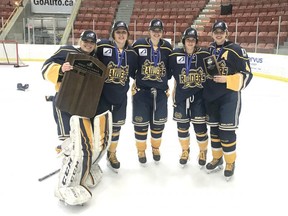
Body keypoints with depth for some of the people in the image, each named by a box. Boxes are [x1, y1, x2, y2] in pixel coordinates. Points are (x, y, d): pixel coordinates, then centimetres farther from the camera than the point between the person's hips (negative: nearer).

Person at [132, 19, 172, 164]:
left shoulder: (167, 47, 4)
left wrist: (164, 78, 2)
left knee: (158, 122, 10)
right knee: (141, 122, 3)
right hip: (141, 90, -2)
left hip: (160, 91, 3)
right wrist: (137, 77, -1)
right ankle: (141, 150, 25)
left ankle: (156, 148, 33)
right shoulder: (139, 44, -4)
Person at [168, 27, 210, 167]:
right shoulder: (174, 55, -5)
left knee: (200, 126, 2)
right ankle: (185, 151, 33)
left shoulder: (204, 55, -6)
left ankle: (203, 151, 28)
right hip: (181, 95, 1)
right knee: (182, 125, 10)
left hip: (199, 95, -1)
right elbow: (167, 72, 5)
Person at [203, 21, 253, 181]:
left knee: (227, 130, -3)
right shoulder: (208, 50, 9)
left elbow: (246, 74, -11)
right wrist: (203, 90, 13)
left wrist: (227, 79, -21)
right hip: (210, 96, 6)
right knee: (214, 128, 13)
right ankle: (217, 159, 29)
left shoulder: (236, 50, -9)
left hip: (229, 96, -5)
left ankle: (230, 163, 16)